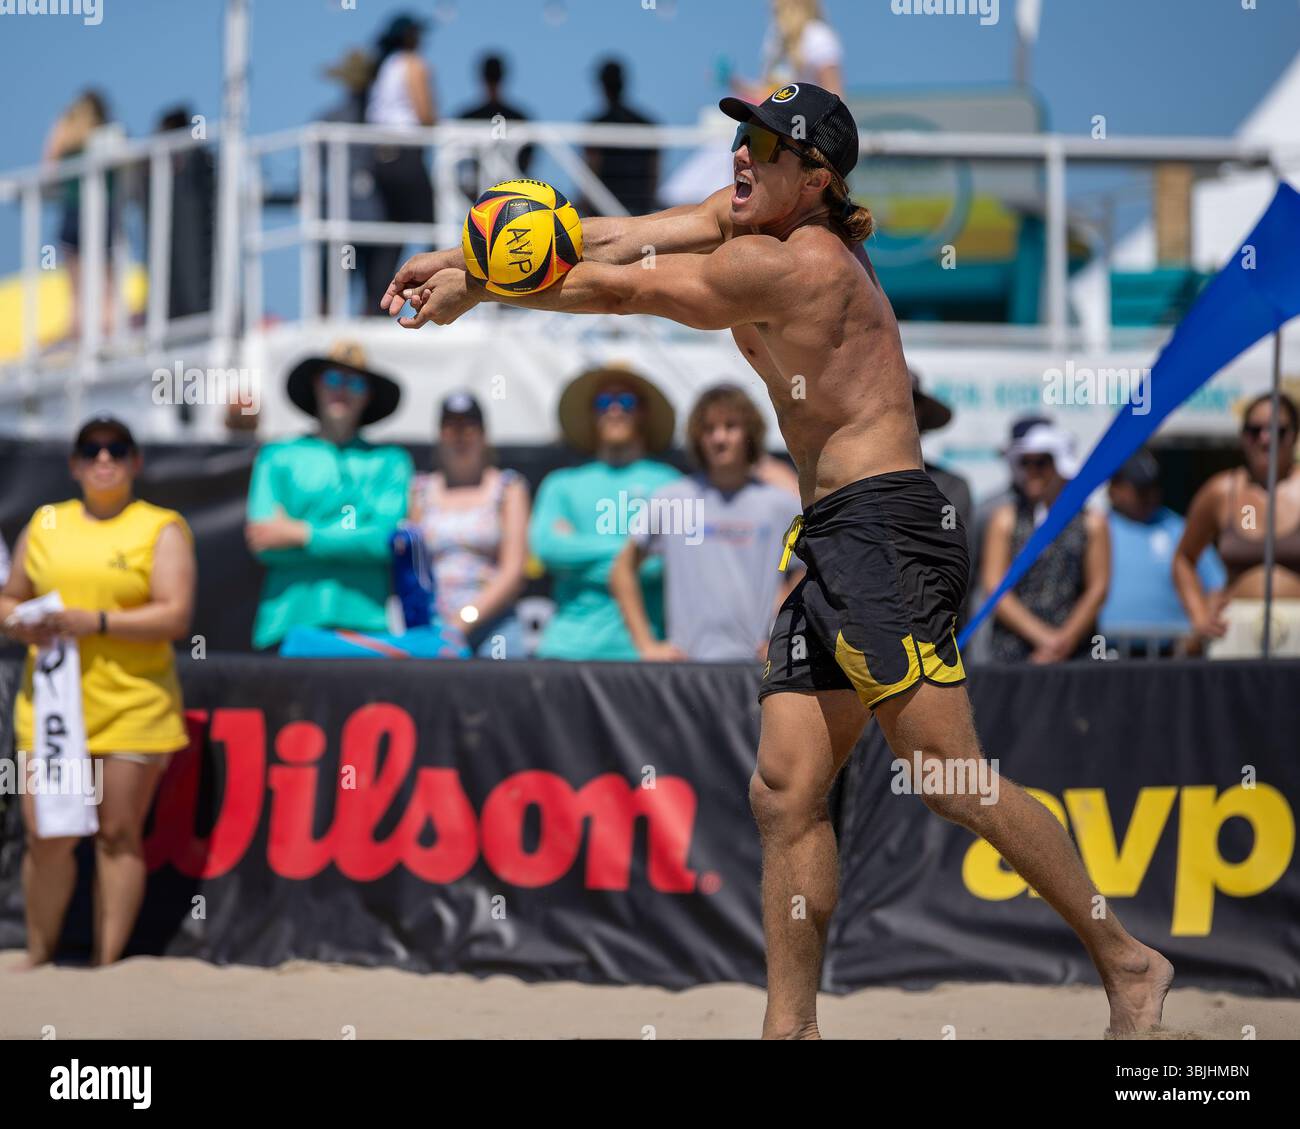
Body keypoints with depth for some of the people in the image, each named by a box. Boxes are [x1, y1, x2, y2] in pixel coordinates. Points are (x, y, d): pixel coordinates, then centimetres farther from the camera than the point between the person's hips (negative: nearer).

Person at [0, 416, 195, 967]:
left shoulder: (162, 529, 1)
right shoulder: (44, 525, 14)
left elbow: (176, 616, -8)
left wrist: (95, 622, -18)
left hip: (133, 708, -3)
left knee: (118, 835, -1)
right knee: (44, 834, 0)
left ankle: (105, 967, 3)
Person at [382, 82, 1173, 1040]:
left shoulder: (785, 265, -11)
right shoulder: (756, 225, 15)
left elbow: (621, 289, -6)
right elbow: (620, 241, 14)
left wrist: (476, 290, 6)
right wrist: (465, 261, 9)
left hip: (882, 526, -10)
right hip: (831, 540, 10)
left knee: (951, 776, -12)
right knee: (785, 791, 4)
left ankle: (1125, 962, -6)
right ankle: (791, 1025, 4)